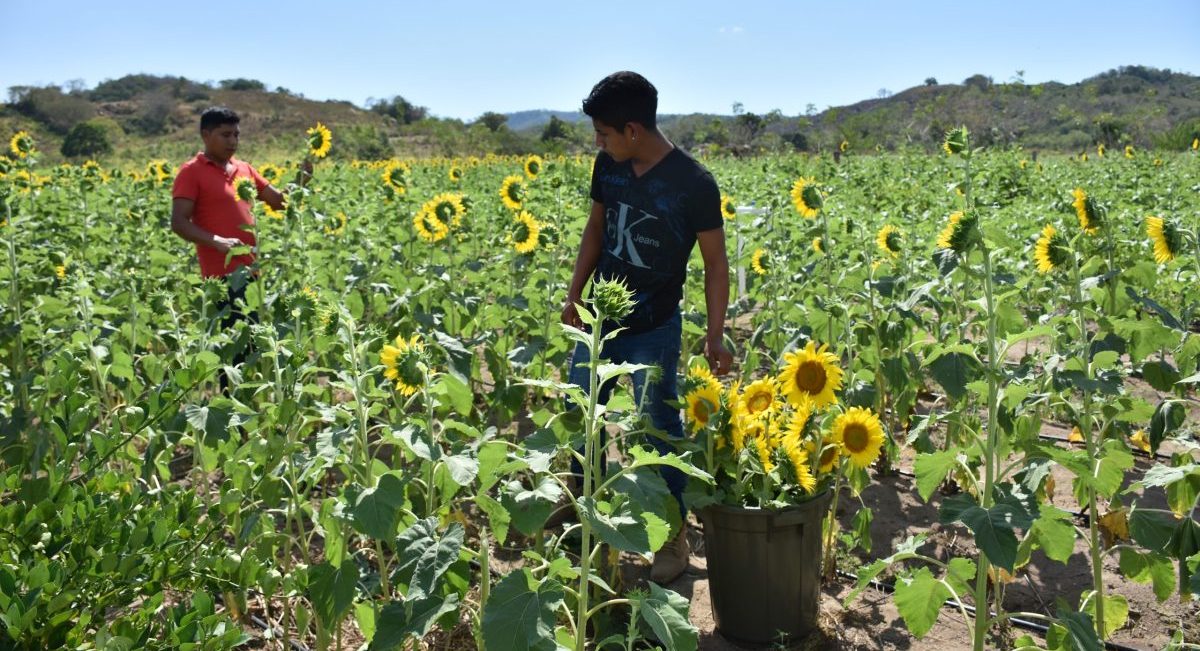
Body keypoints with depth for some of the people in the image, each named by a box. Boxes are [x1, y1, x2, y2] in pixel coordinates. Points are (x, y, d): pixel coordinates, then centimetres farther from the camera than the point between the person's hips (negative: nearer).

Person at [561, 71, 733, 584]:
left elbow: (715, 263, -12)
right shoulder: (608, 166, -3)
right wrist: (574, 296, 5)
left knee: (661, 432, 3)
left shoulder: (693, 183, -18)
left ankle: (674, 537, 21)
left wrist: (715, 336, -19)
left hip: (653, 330, -6)